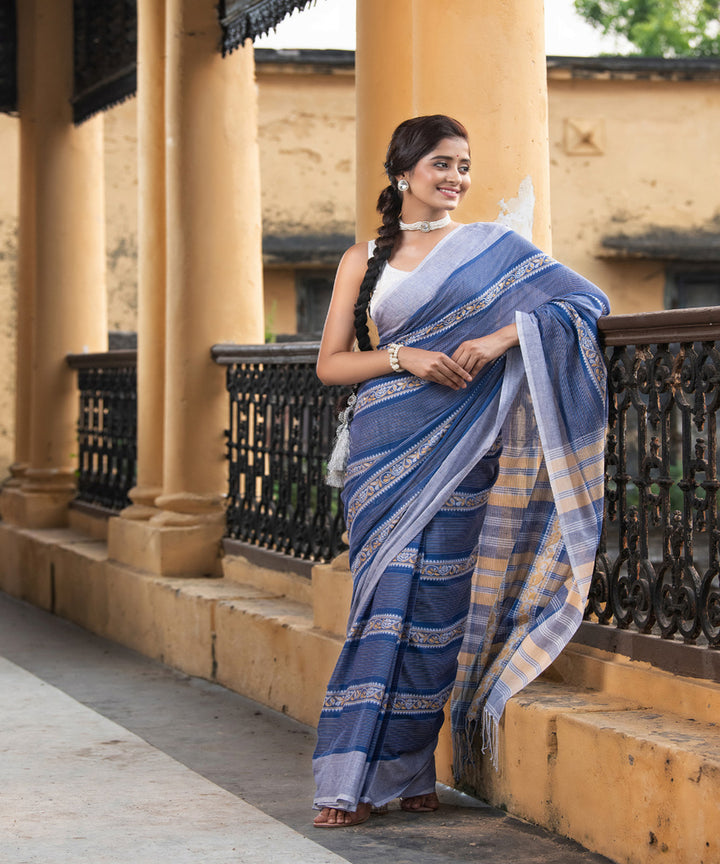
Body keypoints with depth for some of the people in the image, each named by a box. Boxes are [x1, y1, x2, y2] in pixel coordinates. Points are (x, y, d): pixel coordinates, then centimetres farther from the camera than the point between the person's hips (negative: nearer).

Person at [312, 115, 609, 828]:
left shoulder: (491, 247, 8)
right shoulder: (364, 259, 11)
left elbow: (586, 299, -1)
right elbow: (330, 364, 7)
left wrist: (503, 337, -15)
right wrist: (404, 356, -10)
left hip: (461, 446, 0)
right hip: (388, 447, 0)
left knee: (438, 598, -3)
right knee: (388, 596, -6)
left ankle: (409, 773, 7)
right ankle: (357, 778, -2)